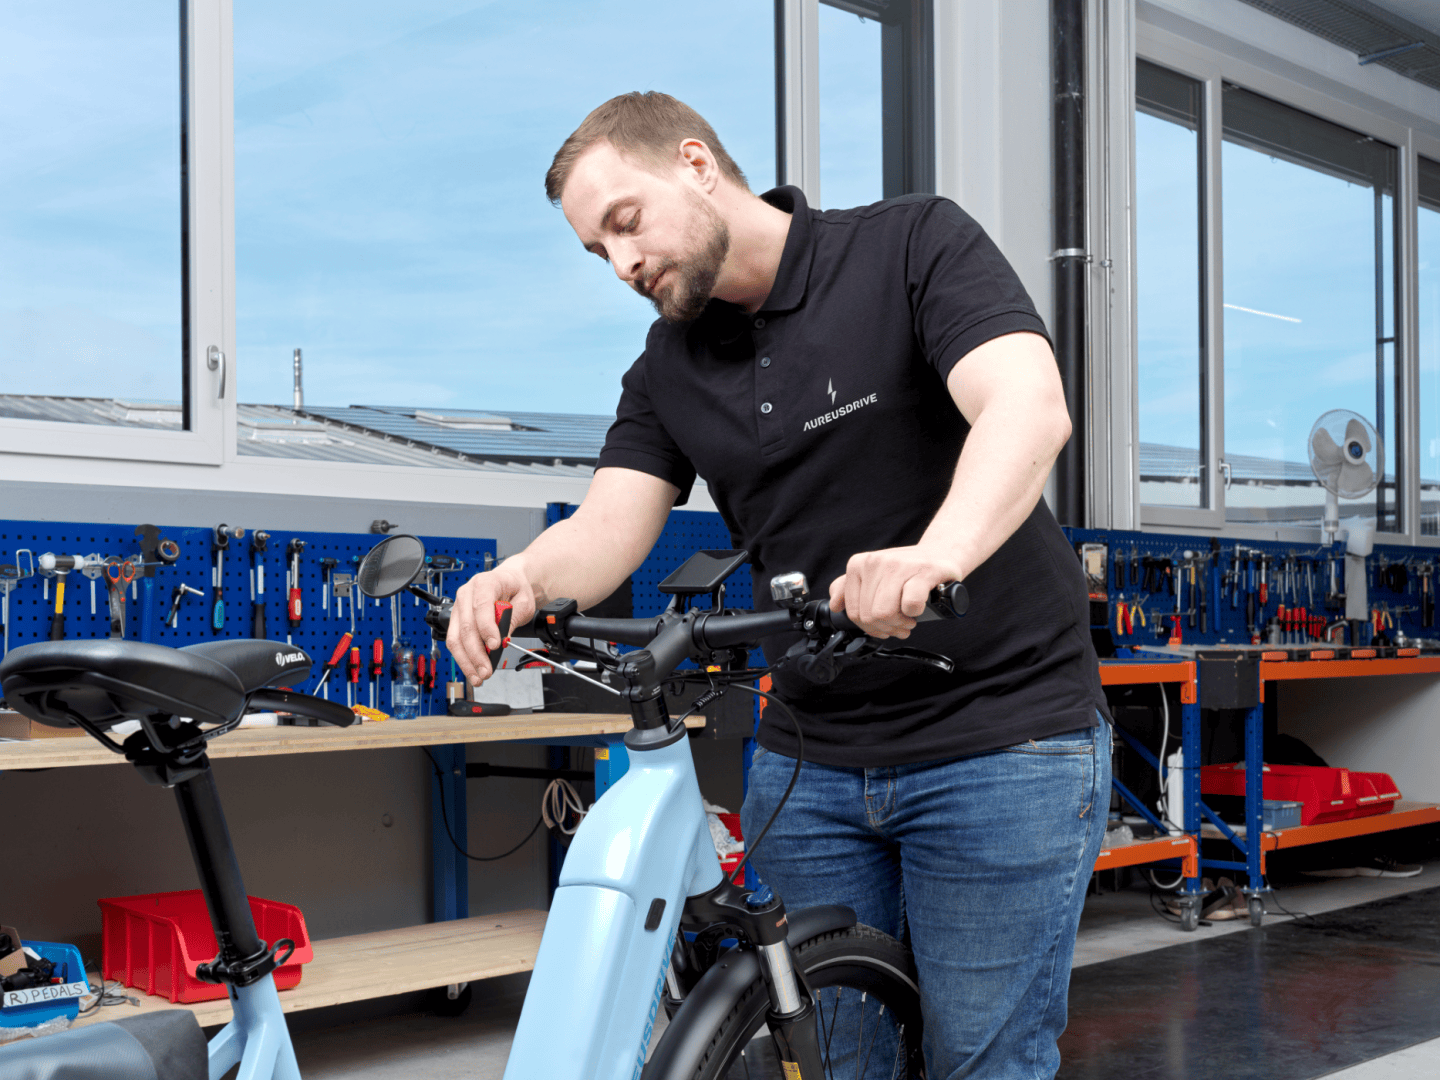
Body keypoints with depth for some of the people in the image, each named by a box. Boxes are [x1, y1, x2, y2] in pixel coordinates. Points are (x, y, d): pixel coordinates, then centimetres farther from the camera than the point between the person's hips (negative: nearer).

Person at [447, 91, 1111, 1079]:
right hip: (810, 761, 5)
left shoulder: (915, 245, -8)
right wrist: (525, 580, -26)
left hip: (1001, 743, -5)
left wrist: (934, 553, -45)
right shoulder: (669, 366, 8)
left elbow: (1029, 406, -25)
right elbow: (606, 527, -2)